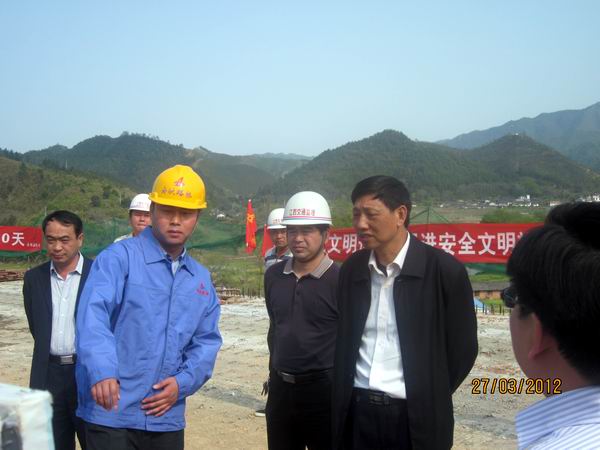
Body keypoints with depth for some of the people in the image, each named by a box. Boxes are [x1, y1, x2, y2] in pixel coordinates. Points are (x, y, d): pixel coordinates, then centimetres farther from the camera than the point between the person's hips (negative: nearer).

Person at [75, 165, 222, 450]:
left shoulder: (201, 278, 12)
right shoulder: (120, 257, -7)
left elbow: (207, 340, 12)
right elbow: (94, 314, -21)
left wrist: (183, 383, -6)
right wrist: (102, 371, -38)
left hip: (167, 417, 6)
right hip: (111, 413, -5)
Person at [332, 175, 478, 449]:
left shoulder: (444, 270, -11)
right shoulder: (351, 269, 2)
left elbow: (462, 349, -3)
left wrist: (427, 401, 2)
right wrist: (344, 399, 7)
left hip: (415, 418, -3)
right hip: (356, 413, 4)